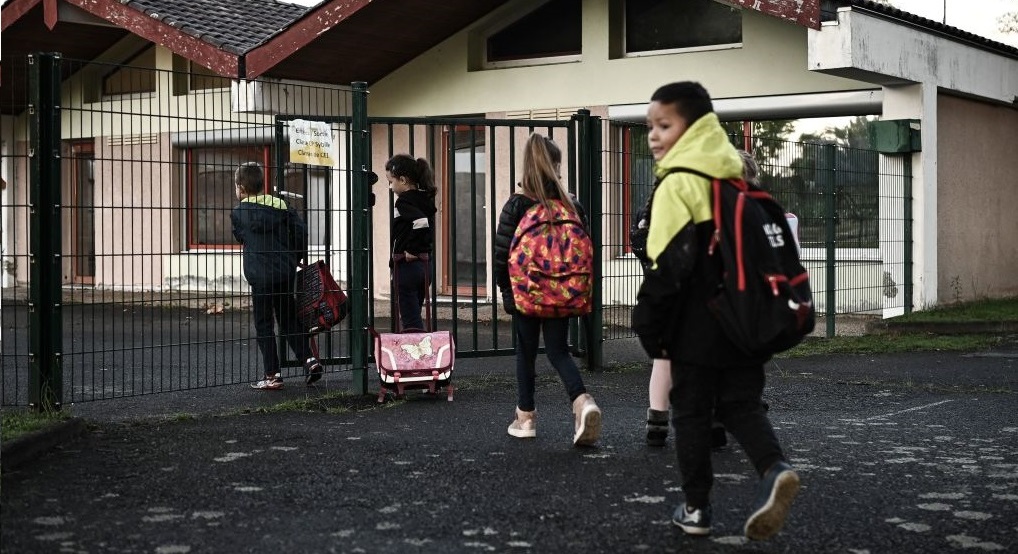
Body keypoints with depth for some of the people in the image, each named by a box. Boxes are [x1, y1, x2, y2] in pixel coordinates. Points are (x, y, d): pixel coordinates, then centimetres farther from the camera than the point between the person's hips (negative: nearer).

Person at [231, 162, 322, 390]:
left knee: (264, 325, 3)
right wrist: (297, 257, 13)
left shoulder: (239, 213, -2)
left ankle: (272, 375, 3)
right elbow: (300, 230, 2)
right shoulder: (281, 205, 6)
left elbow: (240, 238, 10)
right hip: (286, 273, 4)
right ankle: (308, 358, 2)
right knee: (289, 320, 16)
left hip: (261, 277, -4)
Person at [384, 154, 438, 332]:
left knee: (411, 323, -6)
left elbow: (420, 222, -29)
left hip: (406, 266, -9)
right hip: (424, 265, 9)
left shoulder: (404, 201, -14)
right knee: (414, 319, 16)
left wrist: (411, 250, -17)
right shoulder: (425, 199, 11)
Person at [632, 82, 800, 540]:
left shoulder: (678, 182, -14)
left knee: (691, 412, 7)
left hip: (697, 326, -6)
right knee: (742, 404, 12)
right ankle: (774, 469, -13)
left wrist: (648, 323, -10)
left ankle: (697, 507, 13)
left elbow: (669, 264, -19)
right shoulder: (737, 172, 11)